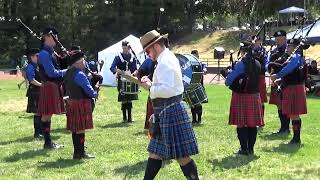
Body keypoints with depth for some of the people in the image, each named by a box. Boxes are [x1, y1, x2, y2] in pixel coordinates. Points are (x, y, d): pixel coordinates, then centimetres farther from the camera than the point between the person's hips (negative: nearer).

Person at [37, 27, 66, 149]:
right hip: (49, 86, -10)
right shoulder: (44, 54, -13)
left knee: (48, 115, 12)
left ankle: (49, 141, 18)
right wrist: (65, 72, -7)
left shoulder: (50, 52, 16)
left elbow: (56, 69, 19)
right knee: (46, 114, -4)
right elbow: (51, 73, -18)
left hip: (54, 86, 10)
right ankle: (47, 143, 1)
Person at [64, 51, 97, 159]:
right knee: (80, 129, -4)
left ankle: (78, 152, 19)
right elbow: (88, 90, -18)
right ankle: (79, 153, -1)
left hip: (71, 102, 9)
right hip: (81, 104, -9)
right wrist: (95, 94, 0)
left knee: (75, 129, 12)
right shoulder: (79, 75, -18)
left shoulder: (68, 73, 11)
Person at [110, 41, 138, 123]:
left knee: (130, 99, 6)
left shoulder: (133, 58, 10)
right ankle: (124, 117, 7)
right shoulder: (118, 57, 2)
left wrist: (135, 72, -10)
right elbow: (112, 68, -3)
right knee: (123, 100, -3)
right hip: (122, 81, -3)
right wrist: (117, 70, -23)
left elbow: (135, 69, 13)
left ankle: (129, 117, 13)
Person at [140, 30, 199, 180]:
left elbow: (167, 89, -27)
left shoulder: (165, 62, -16)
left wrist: (150, 87, -13)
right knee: (155, 152, 16)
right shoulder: (169, 58, 17)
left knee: (181, 155, -6)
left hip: (170, 111, -11)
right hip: (168, 111, 11)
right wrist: (151, 83, 7)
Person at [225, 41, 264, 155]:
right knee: (252, 124, 9)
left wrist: (228, 83, 9)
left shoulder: (241, 64, -15)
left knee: (241, 124, 2)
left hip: (241, 96, -5)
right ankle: (251, 148, 15)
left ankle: (244, 149, 3)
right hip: (254, 96, 6)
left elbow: (230, 79, -13)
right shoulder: (257, 64, 4)